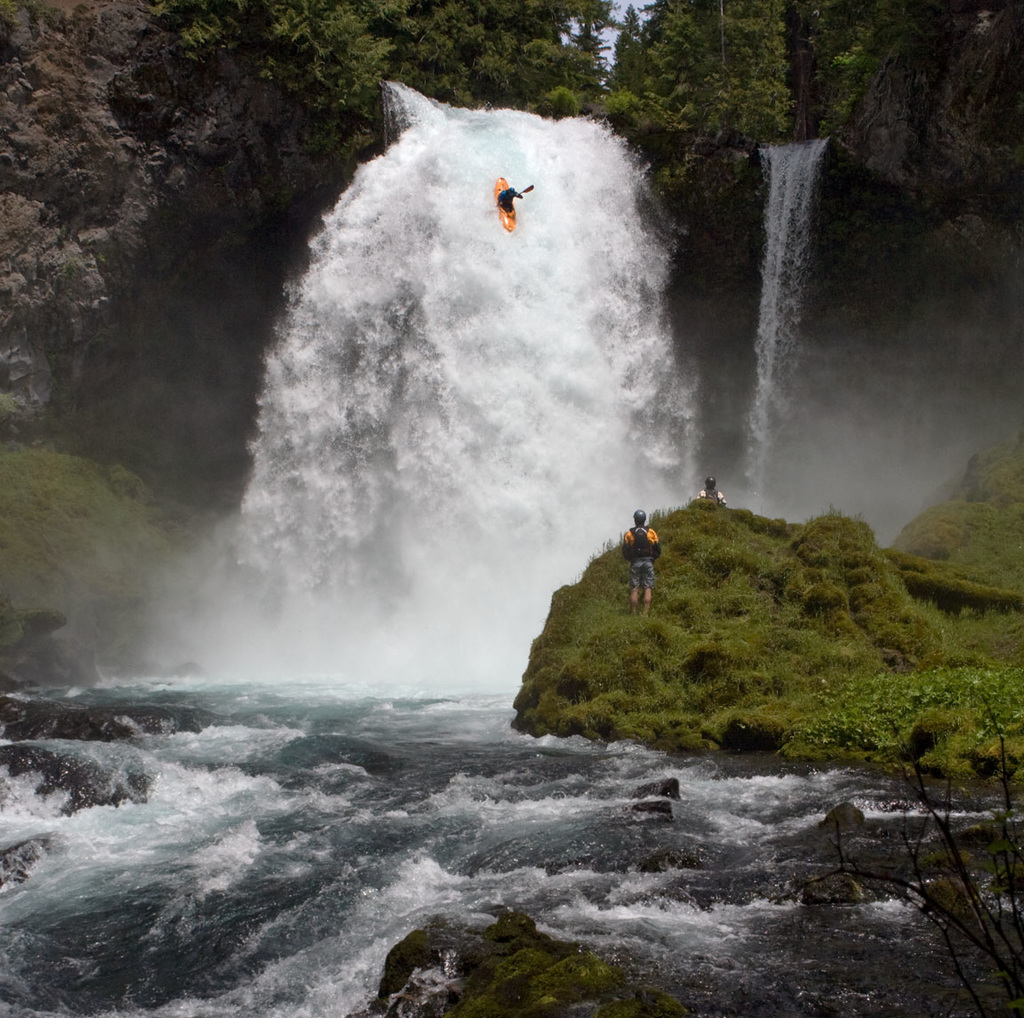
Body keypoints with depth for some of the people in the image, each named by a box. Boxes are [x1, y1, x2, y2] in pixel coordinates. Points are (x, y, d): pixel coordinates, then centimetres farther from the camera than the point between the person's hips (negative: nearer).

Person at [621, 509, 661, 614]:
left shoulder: (629, 534, 0)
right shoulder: (651, 532, 1)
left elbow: (625, 551, 0)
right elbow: (658, 549, 2)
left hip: (635, 563, 0)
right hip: (648, 562, 0)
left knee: (634, 589, 4)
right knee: (648, 589, -1)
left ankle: (634, 614, 1)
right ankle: (645, 613, -9)